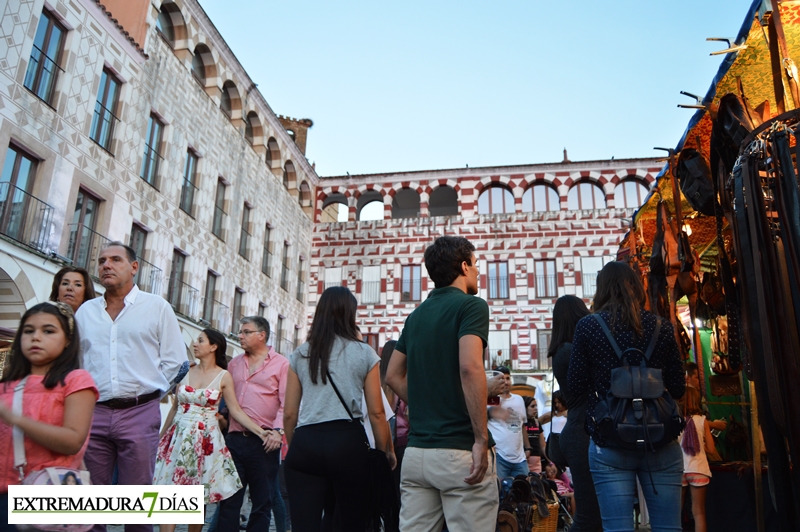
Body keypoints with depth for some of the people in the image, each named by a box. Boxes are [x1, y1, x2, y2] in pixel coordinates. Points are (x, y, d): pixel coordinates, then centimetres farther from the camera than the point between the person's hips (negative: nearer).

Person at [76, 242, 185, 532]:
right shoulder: (85, 311, 13)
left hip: (139, 413, -3)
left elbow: (174, 361, 4)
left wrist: (148, 390, -1)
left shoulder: (157, 306, 4)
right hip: (93, 413, 3)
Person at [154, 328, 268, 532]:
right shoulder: (186, 372, 6)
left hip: (205, 440, -2)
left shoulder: (223, 376, -2)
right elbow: (175, 408, 13)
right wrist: (161, 437, 16)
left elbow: (236, 411, -3)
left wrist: (260, 432, -13)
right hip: (179, 437, 2)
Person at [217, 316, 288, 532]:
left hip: (263, 441, -4)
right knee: (229, 499, 7)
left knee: (262, 501, 6)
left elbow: (286, 402, -8)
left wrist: (277, 430, -18)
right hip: (234, 438, 5)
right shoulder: (234, 364, 16)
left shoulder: (281, 364, 0)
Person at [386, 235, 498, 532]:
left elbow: (393, 376, 16)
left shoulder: (416, 315, 14)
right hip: (459, 451, -7)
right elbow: (470, 368, -22)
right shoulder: (471, 305, -7)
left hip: (415, 450, 7)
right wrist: (481, 438, -18)